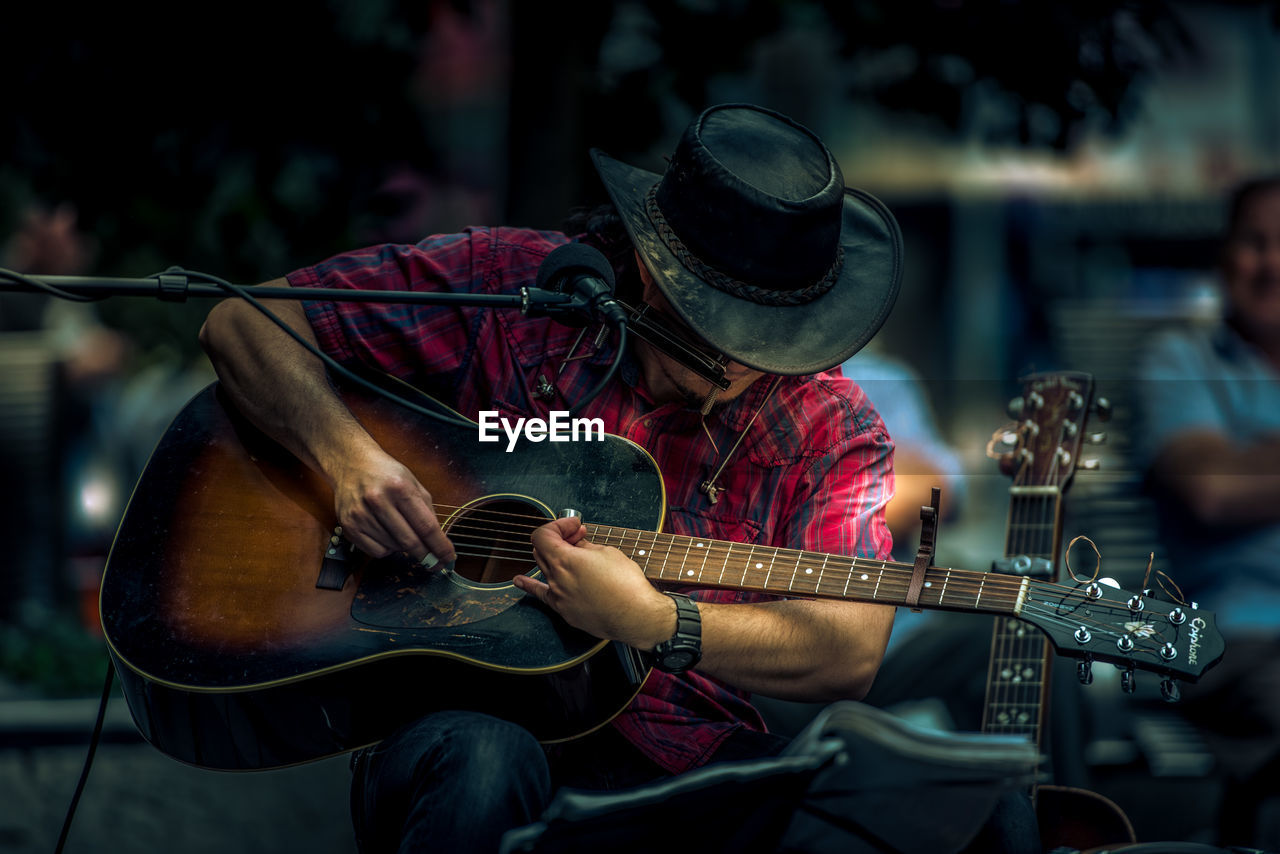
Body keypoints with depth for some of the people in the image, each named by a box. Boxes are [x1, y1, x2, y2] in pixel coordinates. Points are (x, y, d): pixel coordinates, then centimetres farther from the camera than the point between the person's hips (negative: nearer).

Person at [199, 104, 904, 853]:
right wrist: (347, 455, -15)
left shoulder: (830, 427, 3)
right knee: (482, 762, -39)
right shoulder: (505, 284, 1)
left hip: (679, 764, 1)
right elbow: (244, 325, 4)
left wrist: (653, 623, -24)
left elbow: (852, 653, -10)